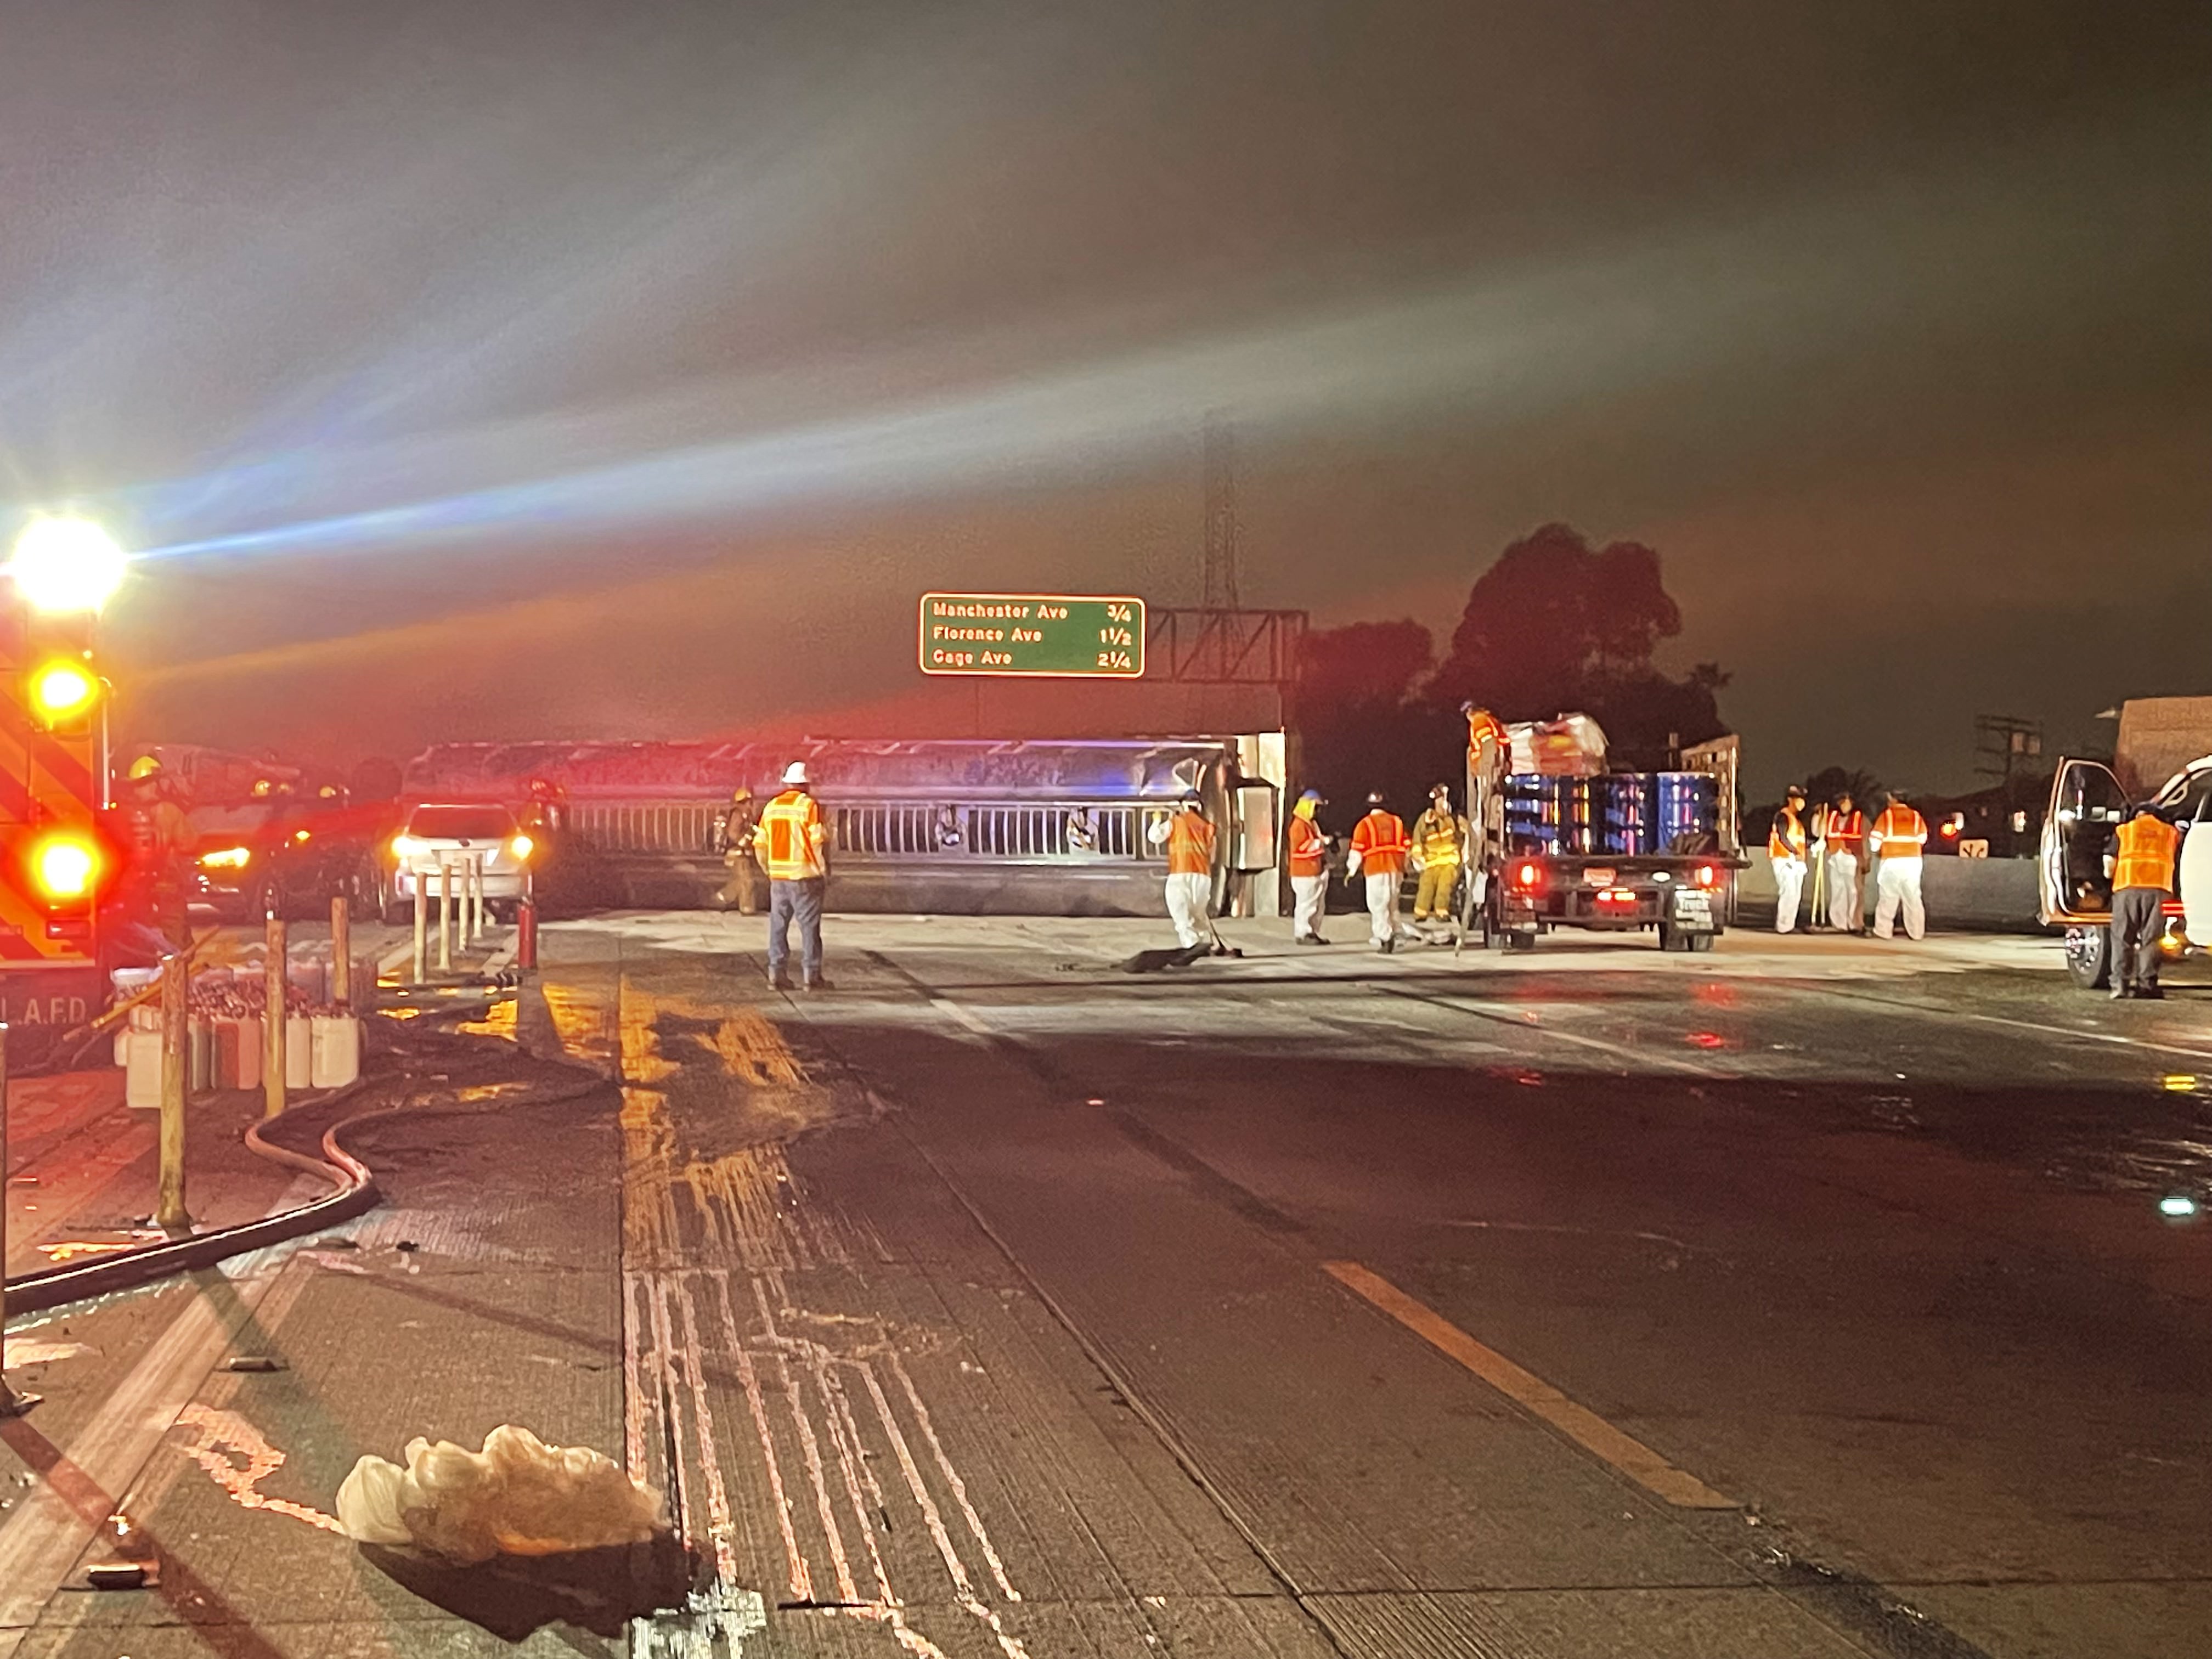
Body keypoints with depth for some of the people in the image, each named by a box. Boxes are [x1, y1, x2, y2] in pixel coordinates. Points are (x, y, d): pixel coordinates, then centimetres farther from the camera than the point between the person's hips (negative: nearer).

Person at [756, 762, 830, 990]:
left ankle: (775, 974, 10)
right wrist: (825, 872, -3)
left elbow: (760, 845, 8)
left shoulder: (771, 807, 7)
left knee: (778, 925, 10)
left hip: (778, 877, 5)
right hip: (805, 877, -5)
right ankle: (811, 975, 3)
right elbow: (819, 843, -14)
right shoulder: (809, 806, -10)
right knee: (809, 926, 2)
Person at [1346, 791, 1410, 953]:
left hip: (1376, 870, -4)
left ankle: (1385, 938, -15)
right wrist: (1404, 868, 21)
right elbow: (1405, 847, 12)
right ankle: (1392, 934, 17)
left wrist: (1352, 871, 5)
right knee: (1393, 904, 15)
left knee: (1378, 905, -3)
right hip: (1396, 870, 5)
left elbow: (1358, 850, -6)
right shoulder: (1397, 822, 11)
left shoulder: (1365, 824, -3)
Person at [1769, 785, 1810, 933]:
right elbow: (1783, 838, -17)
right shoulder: (1783, 816, -8)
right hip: (1785, 860, -9)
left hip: (1797, 861, 9)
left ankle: (1789, 925, 12)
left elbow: (1801, 839, 16)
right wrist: (1795, 852, -22)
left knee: (1796, 894, 7)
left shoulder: (1797, 818, 20)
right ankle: (1783, 926, -11)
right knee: (1788, 892, -13)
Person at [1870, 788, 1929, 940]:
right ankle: (1917, 932, 6)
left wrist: (1876, 851, 16)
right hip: (1913, 860, 3)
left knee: (1888, 897, 4)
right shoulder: (1916, 816, 4)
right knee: (1913, 897, 7)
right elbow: (1922, 838, 5)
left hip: (1891, 861, -3)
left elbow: (1877, 838, -3)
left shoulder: (1887, 815, -4)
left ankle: (1884, 931, 3)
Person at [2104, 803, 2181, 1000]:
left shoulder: (2123, 831, 16)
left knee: (2122, 938, 4)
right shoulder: (2171, 832, 20)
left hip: (2127, 887, 0)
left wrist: (2109, 874, 27)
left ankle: (2120, 983, -3)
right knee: (2150, 939, 4)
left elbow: (2109, 862, 9)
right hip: (2159, 888, 0)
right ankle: (2147, 984, -1)